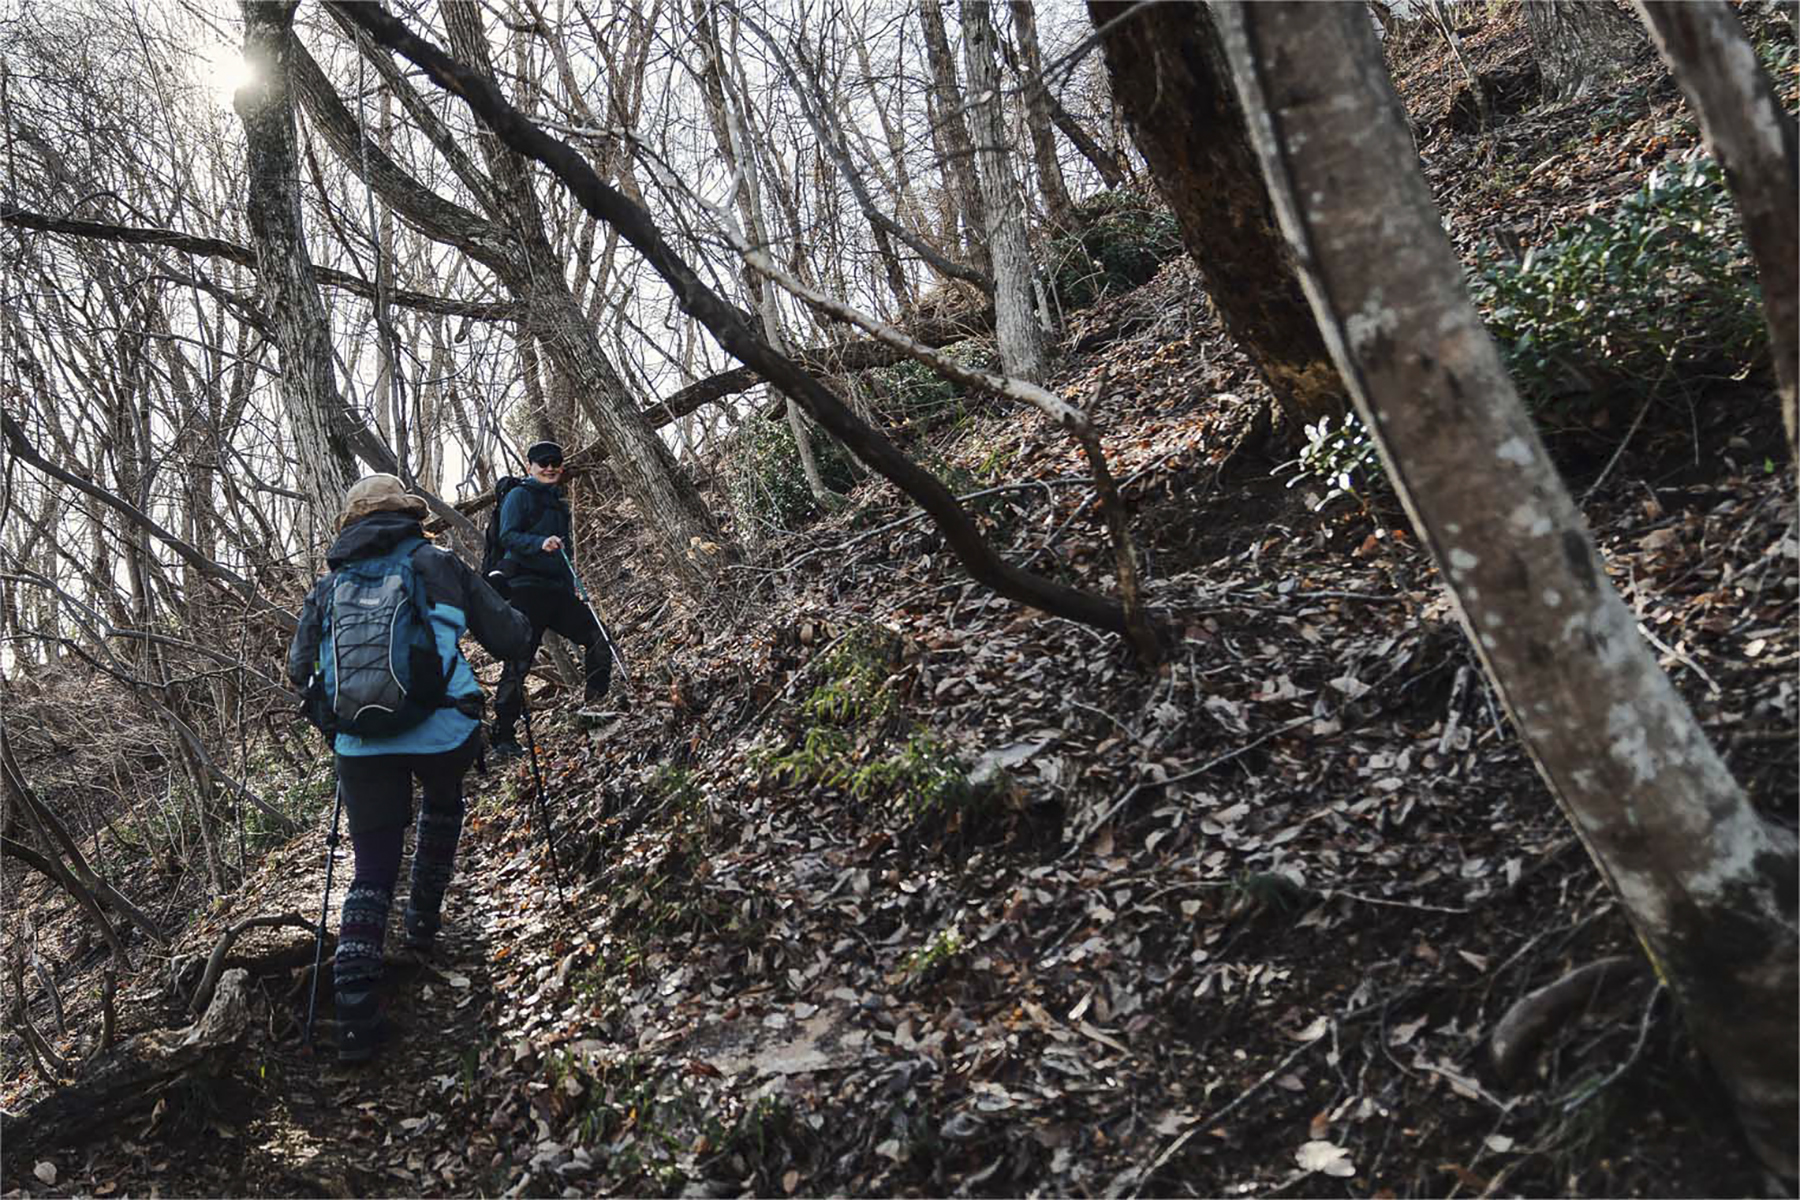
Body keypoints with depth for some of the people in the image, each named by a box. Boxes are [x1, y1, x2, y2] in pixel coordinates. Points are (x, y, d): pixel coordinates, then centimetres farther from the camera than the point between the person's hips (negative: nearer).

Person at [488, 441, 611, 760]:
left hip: (558, 590, 7)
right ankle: (504, 737, -2)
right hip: (527, 588, -7)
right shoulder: (519, 496, -1)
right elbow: (508, 536, -14)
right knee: (518, 661, -7)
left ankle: (597, 704, 12)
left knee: (598, 637, -2)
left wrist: (573, 587, 25)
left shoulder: (560, 503, 22)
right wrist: (540, 543, -29)